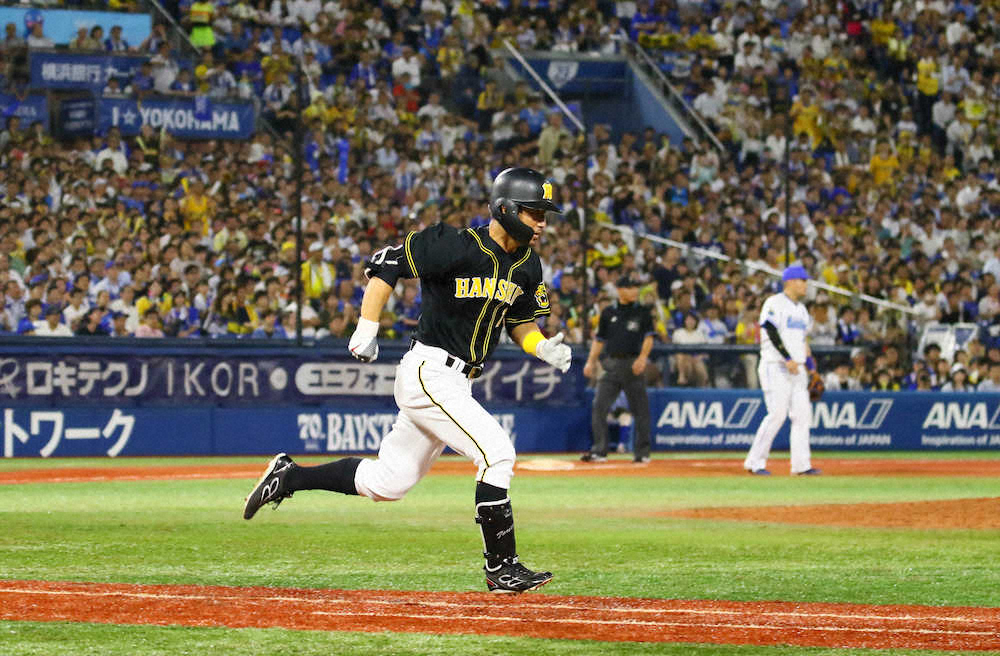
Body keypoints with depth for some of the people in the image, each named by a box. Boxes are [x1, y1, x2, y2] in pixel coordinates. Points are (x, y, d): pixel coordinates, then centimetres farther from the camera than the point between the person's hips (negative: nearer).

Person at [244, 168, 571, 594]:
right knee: (496, 452, -18)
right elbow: (385, 265, -14)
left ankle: (289, 476, 27)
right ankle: (502, 568, -11)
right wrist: (366, 331, -20)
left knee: (388, 482, 12)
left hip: (457, 382, 9)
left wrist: (543, 347, -1)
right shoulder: (456, 247, -17)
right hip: (428, 372, -9)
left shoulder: (527, 266, 8)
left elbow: (520, 321, 20)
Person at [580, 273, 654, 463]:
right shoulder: (608, 313, 12)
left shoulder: (642, 312, 5)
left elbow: (648, 337, -4)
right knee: (599, 406, -6)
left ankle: (642, 452, 7)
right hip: (611, 365, 2)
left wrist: (643, 357, -20)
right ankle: (599, 451, -3)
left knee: (640, 408, -2)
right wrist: (591, 362, 5)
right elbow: (599, 340, 16)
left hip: (633, 364, -2)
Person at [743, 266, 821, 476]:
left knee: (802, 414, 2)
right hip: (775, 367, -8)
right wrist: (787, 358, -24)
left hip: (796, 369, 8)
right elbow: (771, 331, -18)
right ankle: (754, 462, -8)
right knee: (777, 413, -14)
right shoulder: (774, 304, -8)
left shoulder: (801, 309, 19)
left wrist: (811, 364, 18)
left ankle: (801, 464, 4)